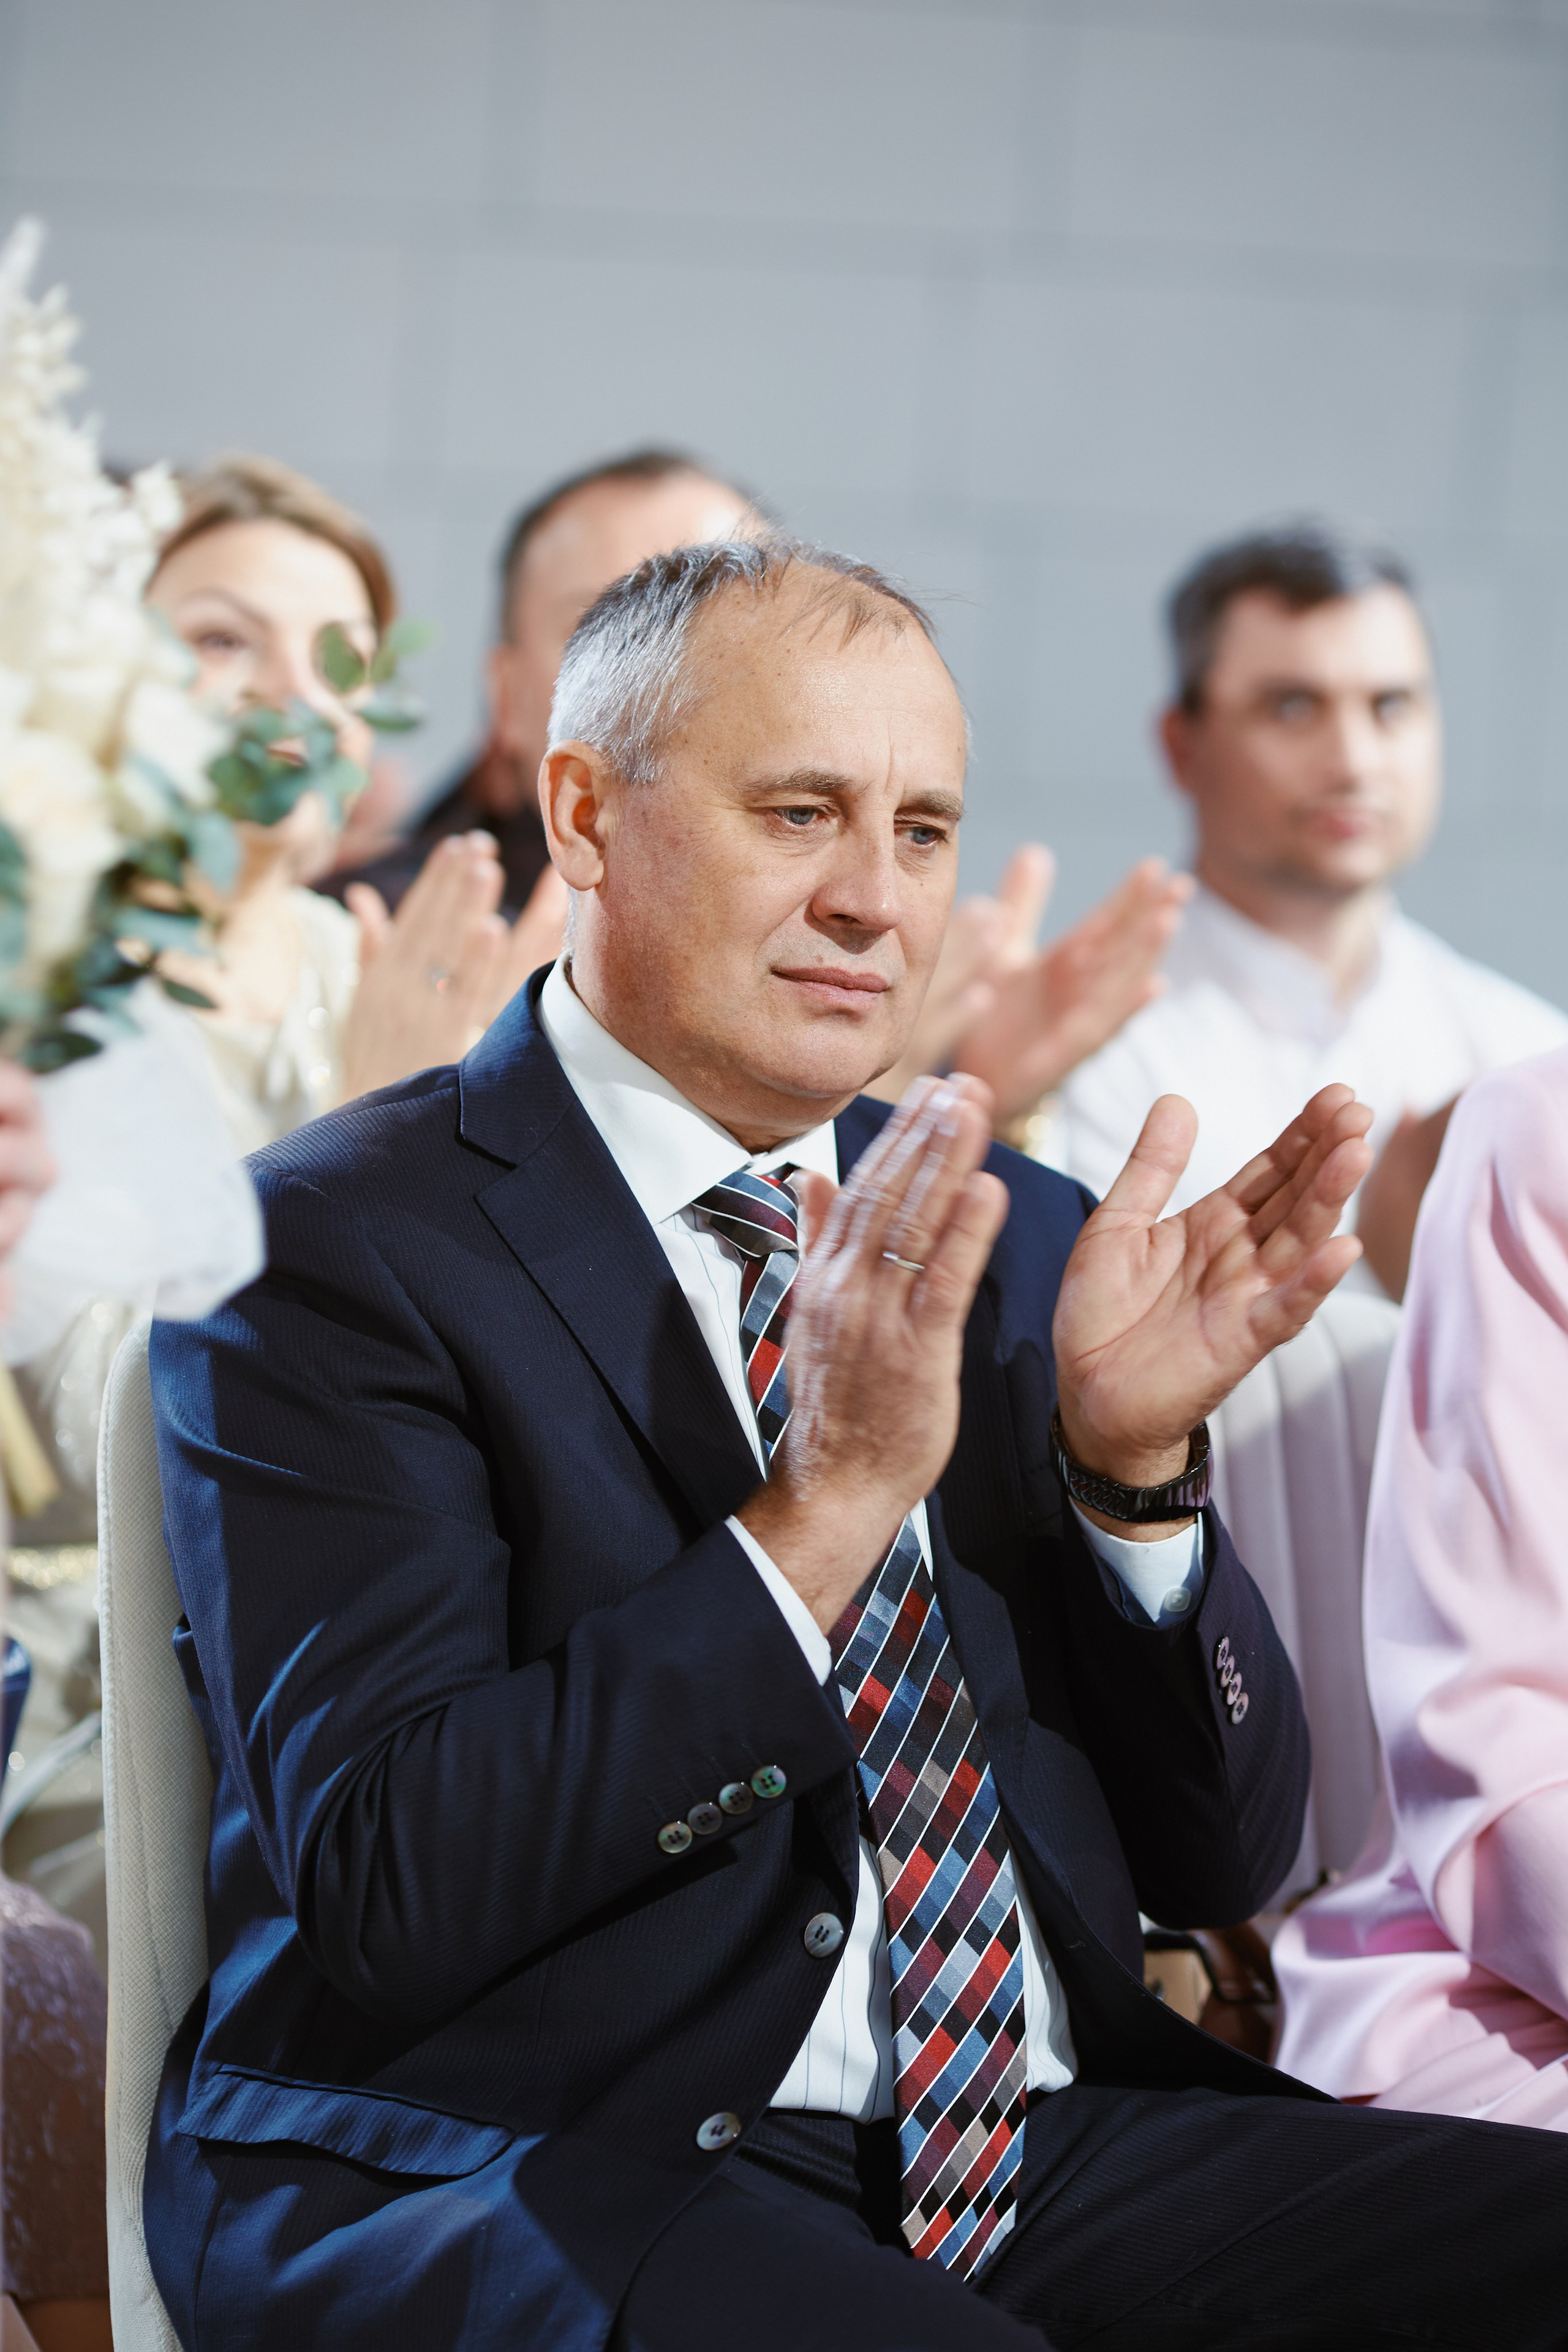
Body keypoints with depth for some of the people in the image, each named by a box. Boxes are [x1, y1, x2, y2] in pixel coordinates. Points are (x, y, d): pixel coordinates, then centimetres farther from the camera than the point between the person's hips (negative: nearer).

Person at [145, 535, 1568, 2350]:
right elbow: (384, 1888, -15)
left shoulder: (1014, 1242, 15)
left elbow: (1217, 1862, 13)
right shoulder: (334, 1248, -3)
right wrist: (829, 1501, -20)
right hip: (529, 2174, -6)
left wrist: (1134, 1462, -5)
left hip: (1041, 2132, 6)